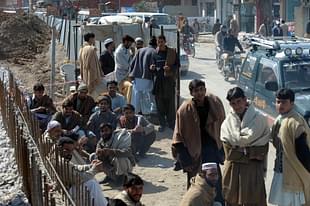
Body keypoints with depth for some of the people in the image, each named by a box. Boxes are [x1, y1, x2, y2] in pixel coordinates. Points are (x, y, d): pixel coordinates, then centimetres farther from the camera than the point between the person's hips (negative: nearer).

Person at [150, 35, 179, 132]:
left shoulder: (172, 52, 1)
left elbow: (177, 65, 3)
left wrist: (170, 68, -15)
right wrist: (152, 67, -3)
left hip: (169, 79, -2)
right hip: (158, 80, 3)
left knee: (170, 102, 1)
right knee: (159, 102, 4)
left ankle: (171, 123, 13)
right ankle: (162, 123, 15)